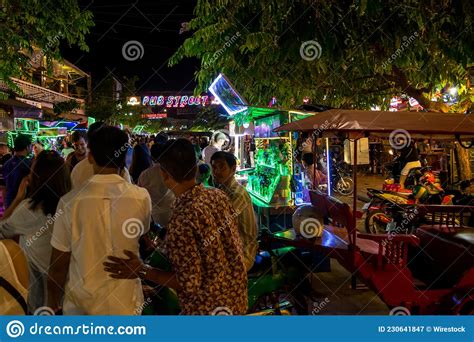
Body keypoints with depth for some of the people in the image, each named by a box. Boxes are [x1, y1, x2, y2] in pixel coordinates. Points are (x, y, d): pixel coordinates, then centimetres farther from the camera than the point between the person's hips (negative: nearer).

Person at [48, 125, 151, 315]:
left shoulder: (70, 201, -16)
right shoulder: (141, 198, -14)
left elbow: (58, 264, -9)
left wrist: (53, 301, 7)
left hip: (81, 301, 0)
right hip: (125, 300, 1)